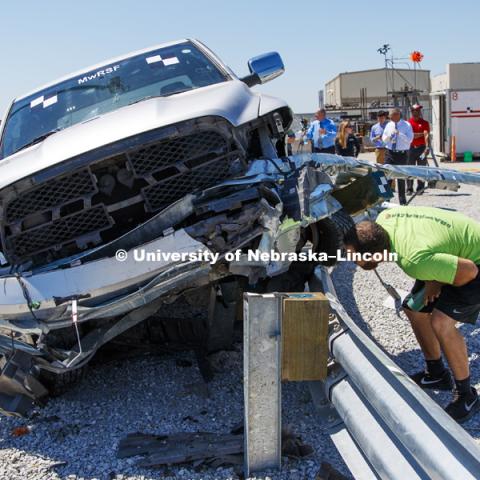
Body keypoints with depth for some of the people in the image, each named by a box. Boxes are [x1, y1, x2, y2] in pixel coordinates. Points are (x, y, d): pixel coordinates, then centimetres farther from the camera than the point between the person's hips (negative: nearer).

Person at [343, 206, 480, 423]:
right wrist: (431, 278, -6)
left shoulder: (414, 260, -40)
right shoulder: (384, 219, -17)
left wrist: (436, 283, -13)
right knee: (413, 309, 8)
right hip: (454, 250, 9)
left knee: (441, 322, -22)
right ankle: (436, 374, 28)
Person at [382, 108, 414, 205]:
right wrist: (388, 137, -12)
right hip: (390, 152, 3)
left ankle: (402, 201, 14)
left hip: (402, 154, -3)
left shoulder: (407, 125, -5)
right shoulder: (389, 125, 9)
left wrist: (399, 134, -25)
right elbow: (384, 138, 11)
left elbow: (409, 139, -13)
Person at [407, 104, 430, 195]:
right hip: (411, 148, 0)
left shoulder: (425, 123, 8)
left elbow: (426, 135, -5)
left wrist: (427, 147, -19)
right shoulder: (408, 122, 7)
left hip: (421, 148, 0)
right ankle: (409, 189, 5)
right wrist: (421, 134, -5)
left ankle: (420, 189, 6)